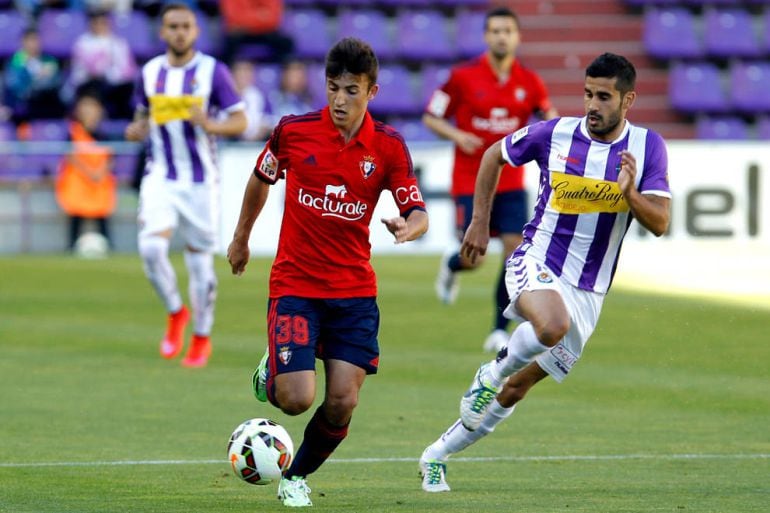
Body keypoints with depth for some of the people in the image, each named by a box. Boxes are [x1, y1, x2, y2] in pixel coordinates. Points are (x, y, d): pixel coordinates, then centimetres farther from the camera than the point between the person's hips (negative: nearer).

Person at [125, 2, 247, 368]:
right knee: (151, 247, -18)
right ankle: (175, 312, 7)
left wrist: (210, 125, -23)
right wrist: (137, 130, -5)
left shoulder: (213, 71, -5)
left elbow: (240, 121, -4)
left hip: (200, 180, -2)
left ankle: (202, 337, 20)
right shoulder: (149, 72, 5)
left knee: (200, 259, 3)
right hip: (160, 177, 2)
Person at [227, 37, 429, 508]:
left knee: (343, 402, -5)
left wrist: (408, 226, -28)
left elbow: (419, 213, -4)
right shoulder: (294, 131, -6)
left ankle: (297, 478, 22)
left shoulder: (388, 146, -4)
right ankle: (272, 372, 23)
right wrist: (241, 238, 22)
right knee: (297, 399, -15)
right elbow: (261, 179, 12)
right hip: (294, 286, -2)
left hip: (354, 291, 2)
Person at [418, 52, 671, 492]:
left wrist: (631, 194, -29)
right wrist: (480, 222, 9)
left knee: (516, 389, 7)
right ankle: (493, 372, -7)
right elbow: (495, 155, 11)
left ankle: (438, 456, 24)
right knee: (553, 325, -37)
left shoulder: (648, 147, -5)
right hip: (536, 264, -2)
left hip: (588, 291, 2)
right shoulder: (554, 134, -7)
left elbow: (660, 224, -9)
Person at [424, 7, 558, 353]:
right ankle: (451, 265, 35)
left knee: (515, 250, -10)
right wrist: (457, 135, -19)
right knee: (474, 258, -6)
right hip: (470, 181, -2)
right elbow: (431, 118, 0)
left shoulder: (529, 82, 0)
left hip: (510, 182, 2)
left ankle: (499, 330, 2)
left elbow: (550, 118, 12)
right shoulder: (463, 77, -7)